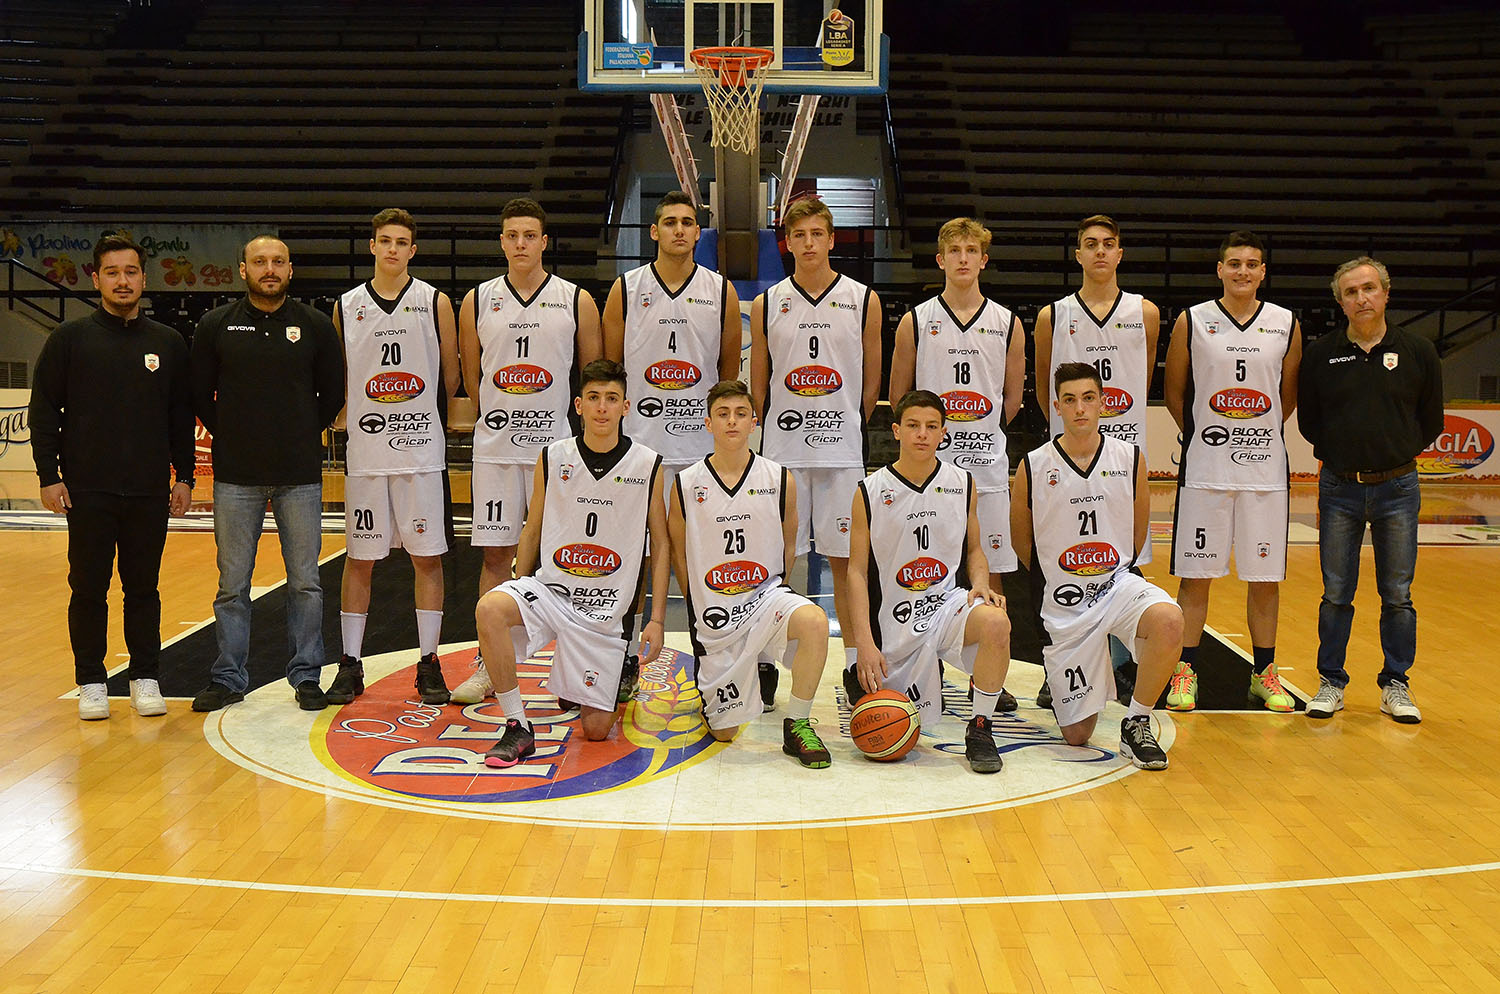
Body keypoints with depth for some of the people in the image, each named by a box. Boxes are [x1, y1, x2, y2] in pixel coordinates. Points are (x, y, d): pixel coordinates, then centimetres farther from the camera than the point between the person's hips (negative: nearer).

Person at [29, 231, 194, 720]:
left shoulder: (169, 343, 9)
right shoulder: (70, 338, 2)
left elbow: (182, 416, 12)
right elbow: (44, 410, 1)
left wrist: (184, 476, 7)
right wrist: (49, 475, -5)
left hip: (150, 492, 2)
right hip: (87, 492, -1)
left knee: (143, 587, 8)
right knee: (89, 588, 5)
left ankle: (146, 679, 18)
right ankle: (91, 683, 16)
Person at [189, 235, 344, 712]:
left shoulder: (315, 326, 3)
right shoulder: (216, 325, 3)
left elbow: (332, 394, 9)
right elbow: (200, 395, 9)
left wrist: (304, 439, 5)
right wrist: (233, 440, 6)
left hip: (300, 475, 0)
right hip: (236, 476, 0)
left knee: (305, 582, 5)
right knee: (232, 583, 7)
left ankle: (306, 676, 16)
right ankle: (229, 677, 18)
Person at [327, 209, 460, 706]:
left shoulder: (434, 302, 2)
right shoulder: (346, 307, 7)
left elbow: (450, 376, 7)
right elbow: (337, 380, 14)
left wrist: (425, 417, 9)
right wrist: (349, 421, 5)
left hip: (422, 449, -1)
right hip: (364, 451, 2)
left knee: (427, 557, 2)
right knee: (359, 558, 6)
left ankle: (428, 665, 12)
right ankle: (350, 666, 16)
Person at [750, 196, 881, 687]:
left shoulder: (863, 300, 3)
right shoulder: (766, 304, 4)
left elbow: (871, 380, 9)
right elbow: (758, 383, 11)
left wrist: (848, 426, 10)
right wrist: (778, 428, 10)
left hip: (841, 448, -1)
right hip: (781, 449, 1)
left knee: (845, 558, 4)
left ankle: (854, 662, 14)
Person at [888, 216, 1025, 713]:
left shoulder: (1007, 323, 5)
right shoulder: (916, 321, 2)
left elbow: (1012, 398, 12)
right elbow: (899, 394, 7)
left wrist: (981, 433, 9)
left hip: (987, 465, 1)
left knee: (989, 571, 5)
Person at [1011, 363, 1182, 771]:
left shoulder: (1130, 459, -3)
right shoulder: (1034, 467, -8)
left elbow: (1138, 534, 12)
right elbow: (1022, 542, 6)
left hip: (1117, 582, 1)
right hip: (1063, 602, -1)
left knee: (1168, 621, -35)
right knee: (1076, 735, 2)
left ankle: (1137, 723, -12)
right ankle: (1057, 681, 39)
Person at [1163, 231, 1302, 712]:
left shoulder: (1286, 324, 4)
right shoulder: (1193, 321, -1)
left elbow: (1288, 396, 14)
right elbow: (1174, 392, 7)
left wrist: (1259, 435, 12)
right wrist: (1201, 435, 9)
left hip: (1265, 467, 2)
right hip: (1204, 468, -2)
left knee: (1265, 576, 8)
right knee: (1195, 574, 3)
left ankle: (1264, 673, 21)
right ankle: (1184, 672, 13)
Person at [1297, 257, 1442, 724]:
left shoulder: (1418, 351, 0)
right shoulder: (1320, 354, 0)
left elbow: (1431, 421, 9)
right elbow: (1307, 421, 10)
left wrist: (1394, 454, 7)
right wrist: (1342, 456, 9)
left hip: (1397, 488, 0)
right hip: (1339, 488, 0)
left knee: (1397, 595, 6)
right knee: (1335, 594, 6)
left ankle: (1396, 685, 19)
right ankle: (1332, 682, 17)